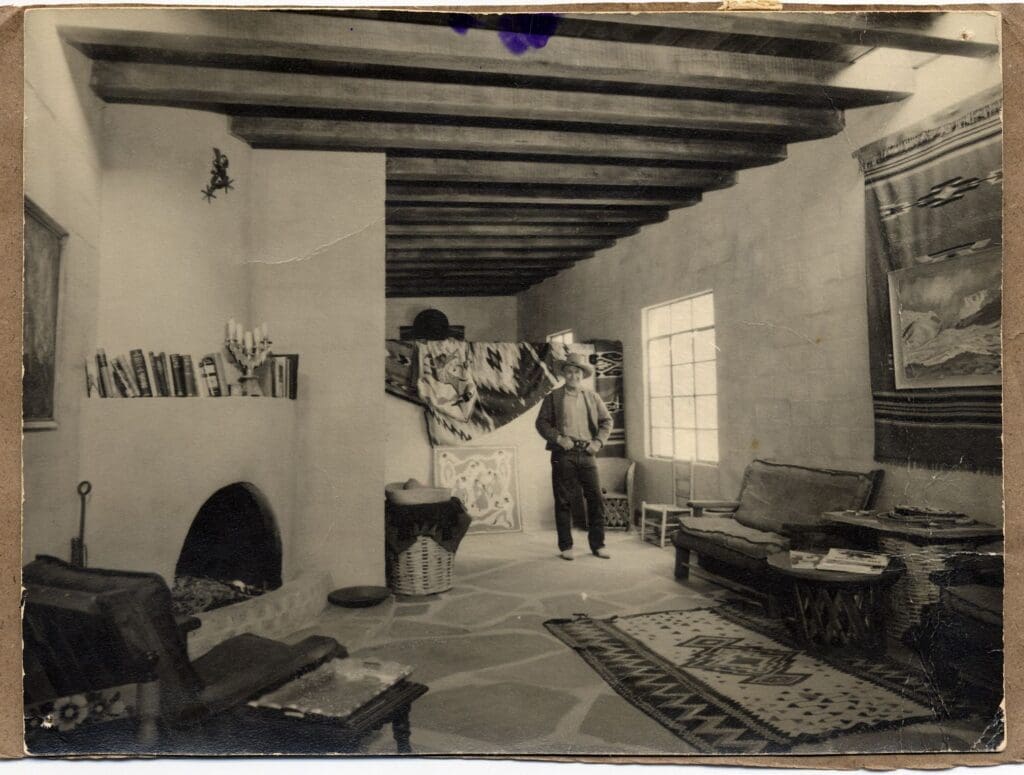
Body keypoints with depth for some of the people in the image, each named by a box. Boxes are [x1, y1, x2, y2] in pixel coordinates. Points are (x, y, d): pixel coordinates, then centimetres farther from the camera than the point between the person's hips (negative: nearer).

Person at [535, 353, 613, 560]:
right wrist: (558, 438, -12)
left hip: (586, 454, 2)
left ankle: (597, 545, 12)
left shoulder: (592, 397, 13)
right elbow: (541, 422, 2)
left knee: (596, 499, 1)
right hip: (563, 454, -2)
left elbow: (607, 420, 14)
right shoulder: (553, 397, 5)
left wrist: (598, 441, -1)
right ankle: (566, 547, 11)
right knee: (563, 501, 1)